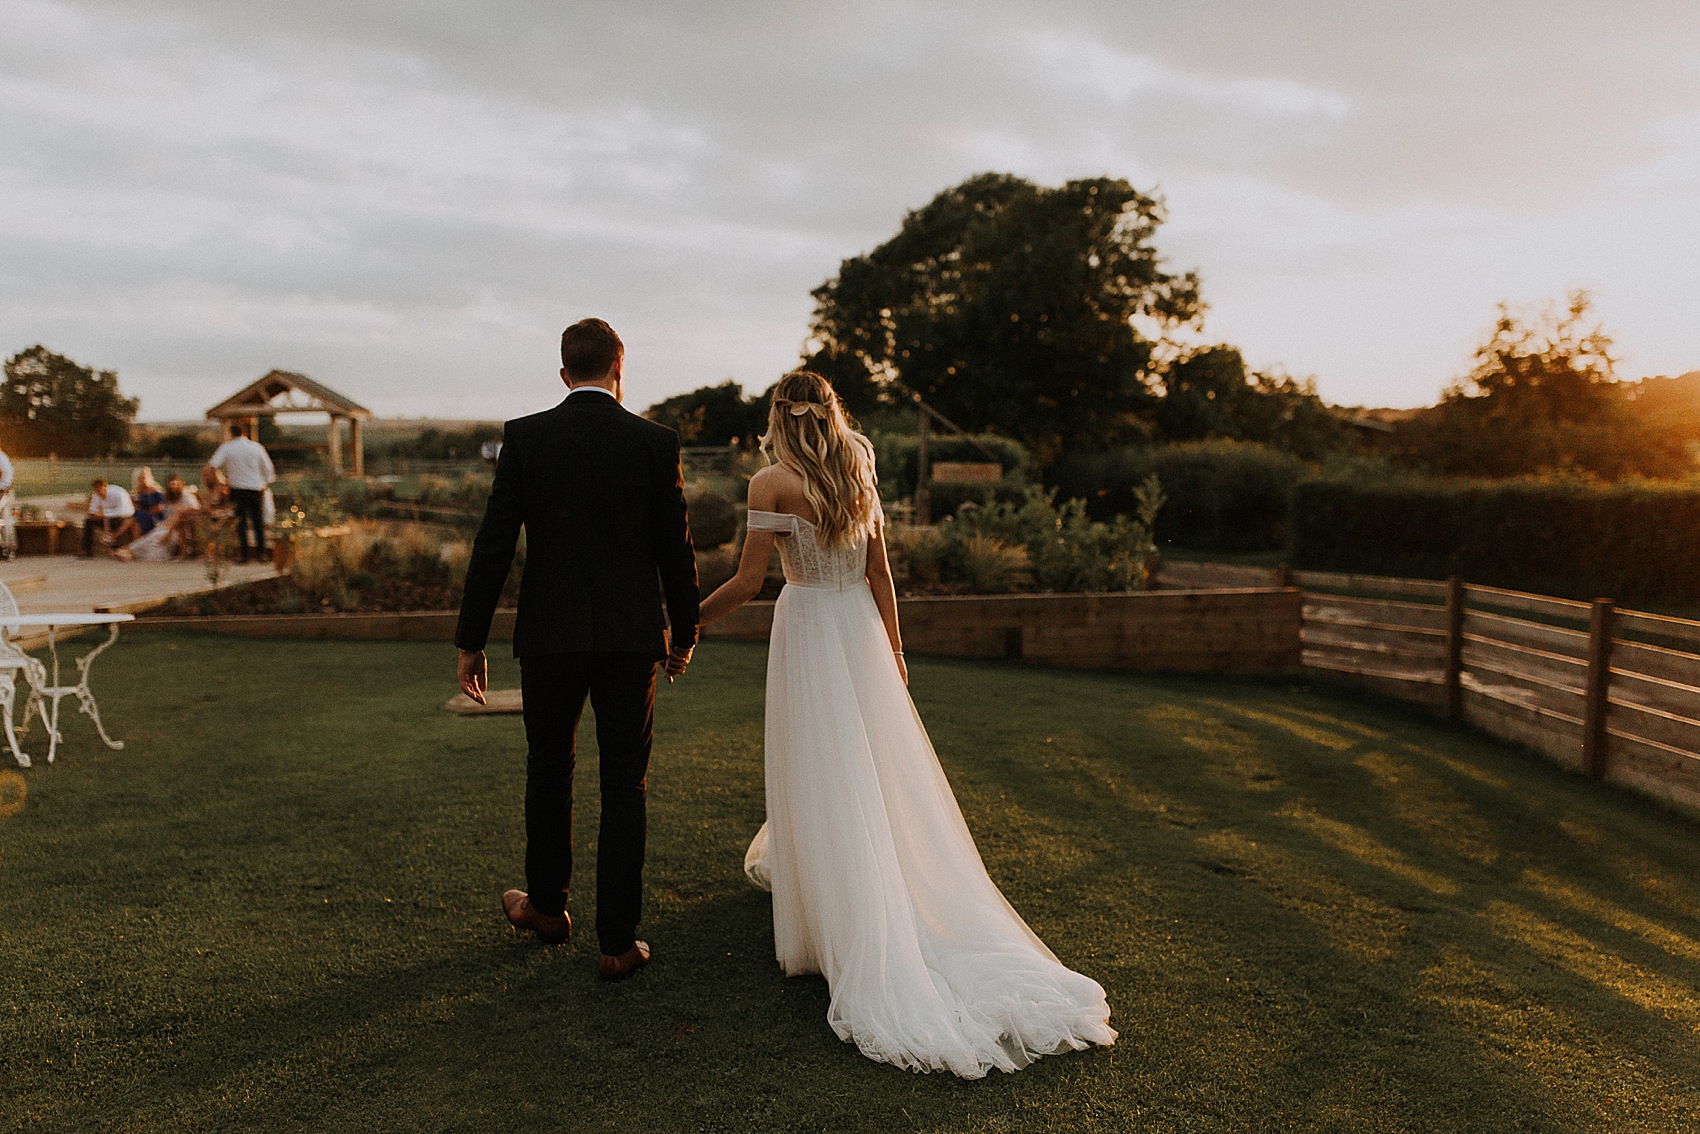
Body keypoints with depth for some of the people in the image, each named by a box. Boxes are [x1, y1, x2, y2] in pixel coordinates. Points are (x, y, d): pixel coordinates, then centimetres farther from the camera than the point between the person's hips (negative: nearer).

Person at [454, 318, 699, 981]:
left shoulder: (524, 437, -4)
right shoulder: (655, 442, -3)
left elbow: (494, 545, -5)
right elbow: (676, 548, 0)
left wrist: (470, 641, 1)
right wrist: (684, 633, 14)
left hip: (549, 635, 1)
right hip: (631, 639, 0)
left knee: (548, 770, 20)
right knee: (624, 788, 7)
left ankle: (546, 905, 37)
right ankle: (617, 943, 11)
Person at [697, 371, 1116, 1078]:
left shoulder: (773, 484, -11)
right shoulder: (860, 478, 6)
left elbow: (747, 582, -14)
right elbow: (880, 576, 8)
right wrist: (894, 655, 15)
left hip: (806, 630, -5)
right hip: (861, 631, 6)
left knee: (829, 785, 2)